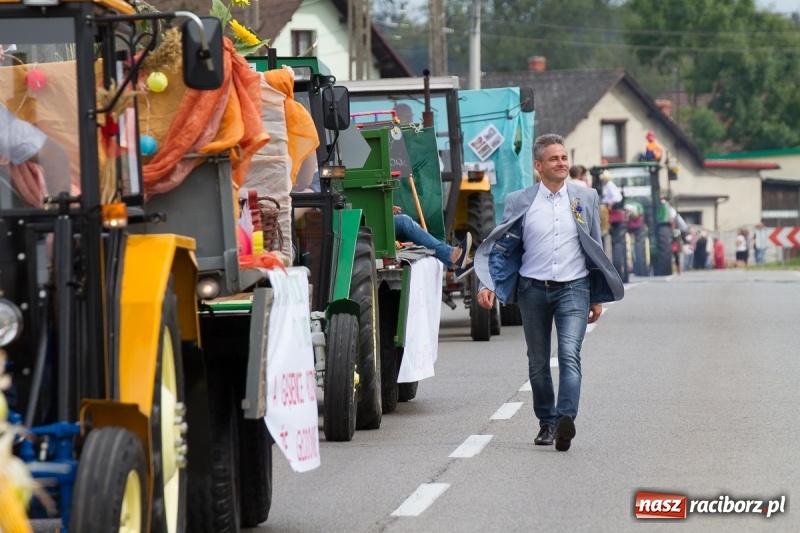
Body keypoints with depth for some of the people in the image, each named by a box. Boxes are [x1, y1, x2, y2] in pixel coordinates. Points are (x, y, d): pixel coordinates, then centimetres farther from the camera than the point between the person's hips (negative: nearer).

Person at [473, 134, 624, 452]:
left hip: (573, 288, -1)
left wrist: (597, 298, 14)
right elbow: (502, 247, 4)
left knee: (569, 354, -19)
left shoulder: (585, 199, 8)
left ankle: (566, 418, -31)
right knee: (538, 362, 8)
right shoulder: (519, 202, 4)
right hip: (533, 290, 1)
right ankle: (547, 423, 22)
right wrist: (488, 285, -11)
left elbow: (595, 250, 14)